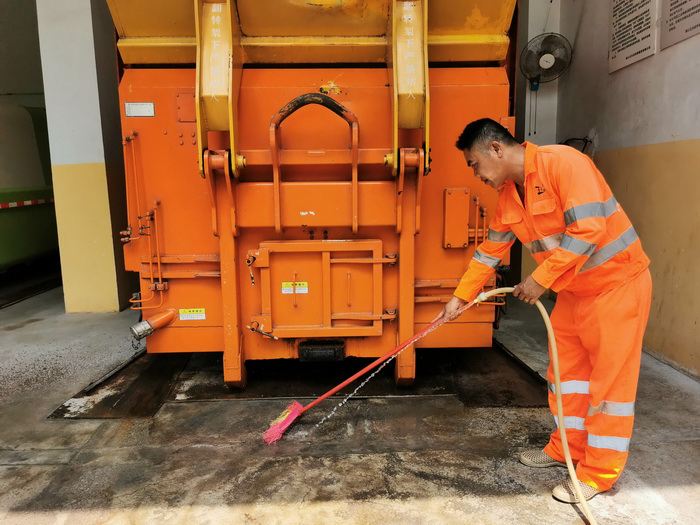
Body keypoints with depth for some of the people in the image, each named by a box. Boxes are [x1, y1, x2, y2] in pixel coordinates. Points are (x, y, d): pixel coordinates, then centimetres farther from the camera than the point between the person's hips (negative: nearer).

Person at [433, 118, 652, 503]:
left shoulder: (562, 162, -21)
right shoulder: (508, 195, 4)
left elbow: (589, 229, -27)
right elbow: (490, 251, 10)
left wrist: (540, 279, -22)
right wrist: (460, 297, 9)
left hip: (616, 282, -8)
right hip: (572, 290, 8)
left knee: (610, 376, 2)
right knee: (566, 368, 15)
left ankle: (600, 472, 15)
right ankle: (568, 448, 33)